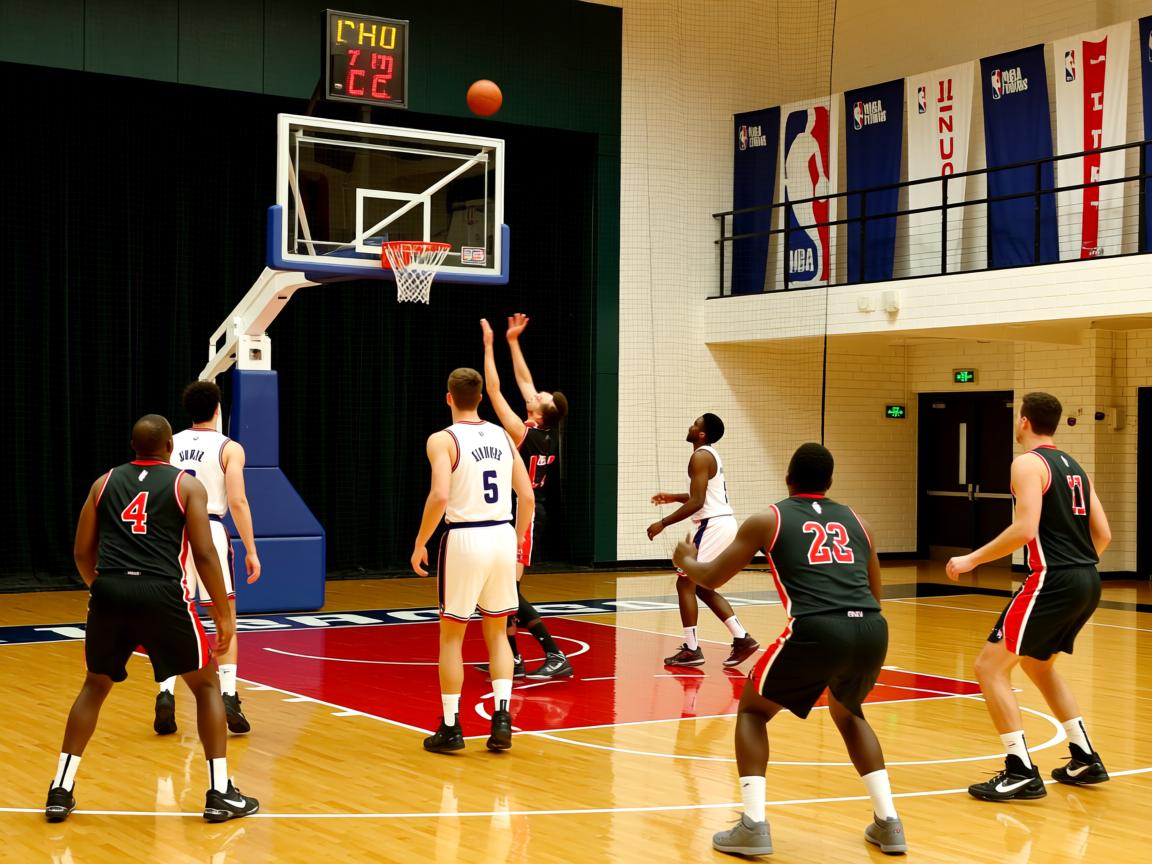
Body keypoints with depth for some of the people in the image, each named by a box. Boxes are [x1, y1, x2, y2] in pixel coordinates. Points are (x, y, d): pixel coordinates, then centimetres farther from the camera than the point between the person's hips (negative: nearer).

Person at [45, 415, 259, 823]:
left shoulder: (105, 483, 17)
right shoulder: (187, 486, 8)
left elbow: (82, 552, 17)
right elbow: (204, 554, 0)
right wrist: (223, 614, 5)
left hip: (109, 591, 3)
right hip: (162, 594, -3)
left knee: (95, 686, 23)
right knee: (206, 685, 13)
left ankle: (60, 791, 21)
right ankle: (220, 794, 9)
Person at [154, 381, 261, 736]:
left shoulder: (170, 445, 10)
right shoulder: (229, 448, 0)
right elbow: (237, 502, -9)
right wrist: (251, 550, -5)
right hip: (210, 530, -3)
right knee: (225, 619, 7)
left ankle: (166, 694, -3)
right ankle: (228, 697, -3)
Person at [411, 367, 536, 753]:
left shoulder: (443, 439, -7)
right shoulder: (503, 436, 10)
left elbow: (440, 496, -20)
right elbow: (527, 496, 8)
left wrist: (419, 543, -9)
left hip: (465, 537, -5)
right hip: (503, 535, 5)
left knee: (451, 635, 8)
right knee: (496, 632, 16)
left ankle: (450, 727, 10)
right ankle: (502, 716, 5)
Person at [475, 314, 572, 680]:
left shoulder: (524, 433, -19)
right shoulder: (547, 432, 1)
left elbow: (494, 391, -15)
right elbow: (524, 381, 11)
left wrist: (489, 346, -9)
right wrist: (513, 341, 14)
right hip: (528, 513, 9)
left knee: (509, 590, -11)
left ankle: (555, 656, -15)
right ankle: (511, 657, 18)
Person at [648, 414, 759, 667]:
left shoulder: (700, 457, -14)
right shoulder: (711, 455, 17)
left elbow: (697, 502, -20)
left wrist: (663, 523, -15)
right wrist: (674, 497, 28)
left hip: (713, 525, -10)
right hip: (722, 523, 10)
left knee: (685, 583, -4)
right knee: (703, 587, 17)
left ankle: (692, 650, -3)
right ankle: (742, 639, 13)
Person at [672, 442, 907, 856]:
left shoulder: (768, 519, 15)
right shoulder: (856, 521, 24)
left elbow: (712, 578, 22)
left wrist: (686, 560, 43)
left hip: (816, 631, -4)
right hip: (872, 630, 4)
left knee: (752, 711, 19)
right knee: (848, 714, 33)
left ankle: (753, 826, 7)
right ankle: (888, 822, 25)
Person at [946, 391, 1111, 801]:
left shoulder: (1028, 463, -7)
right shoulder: (1074, 467, 17)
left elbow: (1025, 529, -20)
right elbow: (1103, 534, 15)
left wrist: (971, 560, -12)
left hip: (1053, 582, -9)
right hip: (1087, 582, 9)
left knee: (990, 667, -3)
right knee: (1038, 663, 28)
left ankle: (1022, 774, -7)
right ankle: (1085, 759, 28)